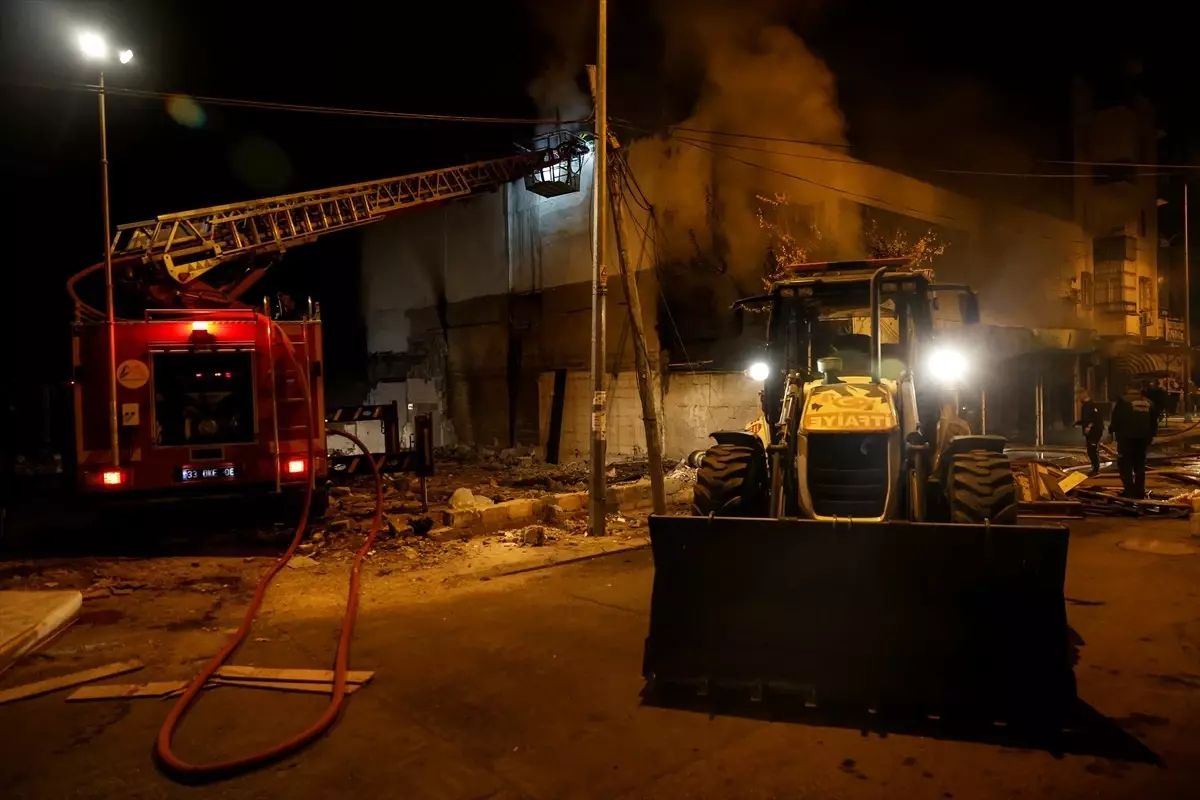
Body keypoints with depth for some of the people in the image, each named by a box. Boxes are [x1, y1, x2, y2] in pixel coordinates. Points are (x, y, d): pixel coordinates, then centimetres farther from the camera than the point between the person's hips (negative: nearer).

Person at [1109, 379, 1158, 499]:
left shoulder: (1123, 401, -7)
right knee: (1139, 466, 13)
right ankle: (1139, 492, 13)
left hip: (1126, 438, -6)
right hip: (1142, 438, 6)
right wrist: (1150, 436, 25)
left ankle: (1129, 491, -9)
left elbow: (1116, 419, -10)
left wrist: (1111, 430, 2)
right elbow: (1154, 423, 17)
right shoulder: (1149, 403, 12)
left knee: (1125, 465, -2)